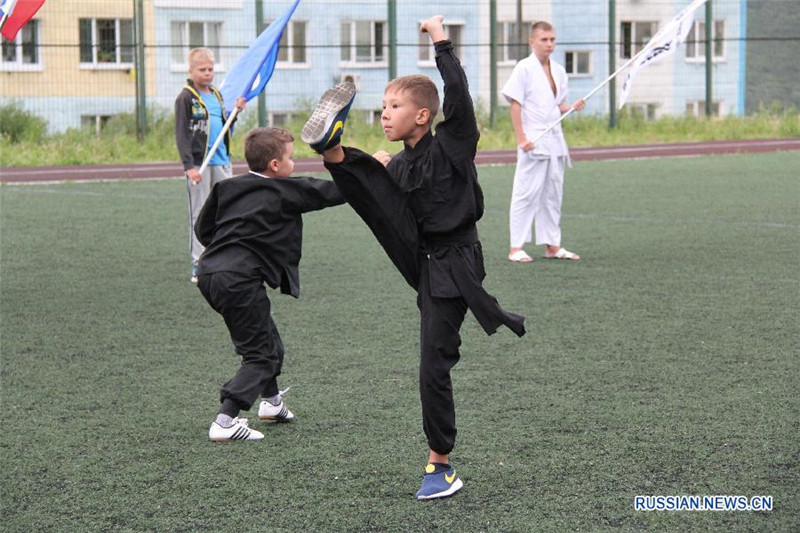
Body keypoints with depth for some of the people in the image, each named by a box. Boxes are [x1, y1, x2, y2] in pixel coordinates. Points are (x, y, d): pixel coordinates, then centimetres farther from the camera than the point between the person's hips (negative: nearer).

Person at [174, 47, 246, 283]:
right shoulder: (186, 98, -5)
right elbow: (181, 134, -10)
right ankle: (199, 266, 4)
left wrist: (235, 112, 6)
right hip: (199, 164, -6)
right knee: (200, 214, -1)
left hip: (222, 163, 6)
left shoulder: (217, 95, 16)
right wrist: (189, 165, -19)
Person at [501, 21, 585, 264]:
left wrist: (572, 106, 0)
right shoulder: (524, 69, -7)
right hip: (533, 142, -7)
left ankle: (552, 245, 18)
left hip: (554, 140, 7)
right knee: (526, 193, -6)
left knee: (553, 193, 11)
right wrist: (521, 139, -17)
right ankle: (516, 247, -3)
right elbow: (515, 105, -10)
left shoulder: (558, 71, 13)